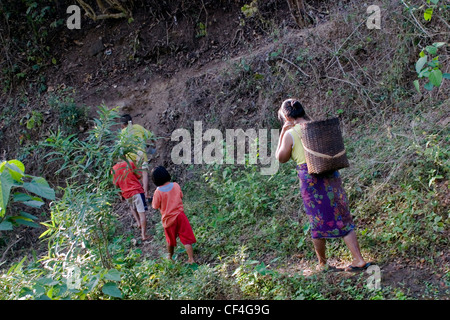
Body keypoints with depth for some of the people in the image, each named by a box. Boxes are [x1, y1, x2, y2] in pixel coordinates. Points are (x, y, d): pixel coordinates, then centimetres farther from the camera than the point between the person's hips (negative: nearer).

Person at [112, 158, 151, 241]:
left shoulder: (113, 169, 1)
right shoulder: (130, 164, -9)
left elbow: (116, 184, 9)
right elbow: (139, 176, -2)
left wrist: (120, 195, 21)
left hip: (126, 194, 4)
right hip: (137, 190, -4)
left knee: (132, 207, 34)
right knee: (142, 213, -1)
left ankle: (138, 222, 19)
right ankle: (144, 235, -3)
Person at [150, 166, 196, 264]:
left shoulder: (158, 192, -17)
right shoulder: (176, 185, -7)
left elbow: (155, 206, -7)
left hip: (168, 218, -1)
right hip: (180, 215, 1)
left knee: (170, 239, 21)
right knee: (186, 238, 4)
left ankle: (170, 256, 41)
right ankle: (191, 258, 0)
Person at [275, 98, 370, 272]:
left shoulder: (290, 135, -10)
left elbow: (281, 158, 4)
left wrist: (282, 133, 5)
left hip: (310, 181, -4)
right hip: (331, 176, 4)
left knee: (318, 224, 12)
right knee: (342, 220, 10)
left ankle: (322, 263, 27)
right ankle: (359, 260, 8)